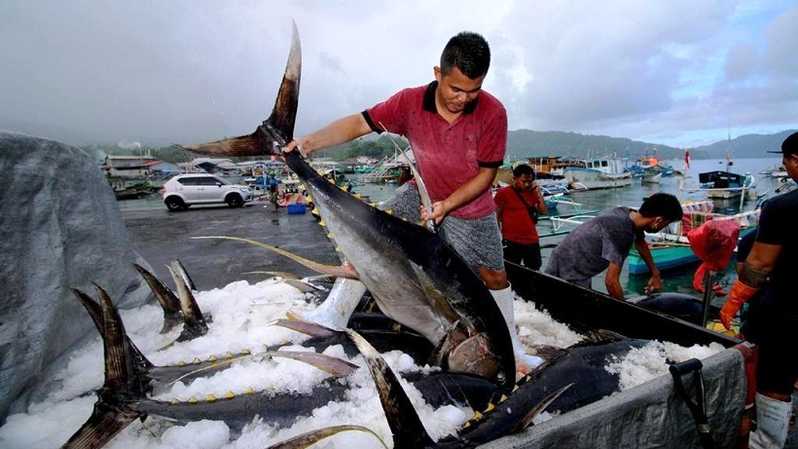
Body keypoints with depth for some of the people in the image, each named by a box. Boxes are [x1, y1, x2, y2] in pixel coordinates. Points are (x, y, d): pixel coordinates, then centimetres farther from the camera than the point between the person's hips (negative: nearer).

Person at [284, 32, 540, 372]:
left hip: (470, 207, -1)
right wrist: (311, 142, -31)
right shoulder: (411, 102, -20)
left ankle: (510, 343, 34)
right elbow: (359, 122, -19)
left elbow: (486, 174, -17)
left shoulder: (493, 113, -23)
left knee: (494, 276, 7)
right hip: (422, 191, 2)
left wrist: (446, 204, -26)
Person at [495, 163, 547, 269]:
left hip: (532, 240, 5)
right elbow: (496, 218, -5)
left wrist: (538, 193, -1)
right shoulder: (503, 193, -6)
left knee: (534, 271, 17)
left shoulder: (531, 193, 9)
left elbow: (544, 211, 7)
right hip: (512, 242, -5)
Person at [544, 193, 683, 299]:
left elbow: (640, 242, 22)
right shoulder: (621, 232, -29)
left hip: (578, 273, 10)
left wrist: (655, 275, 29)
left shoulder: (629, 214, -2)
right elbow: (611, 281, -28)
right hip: (566, 276, -10)